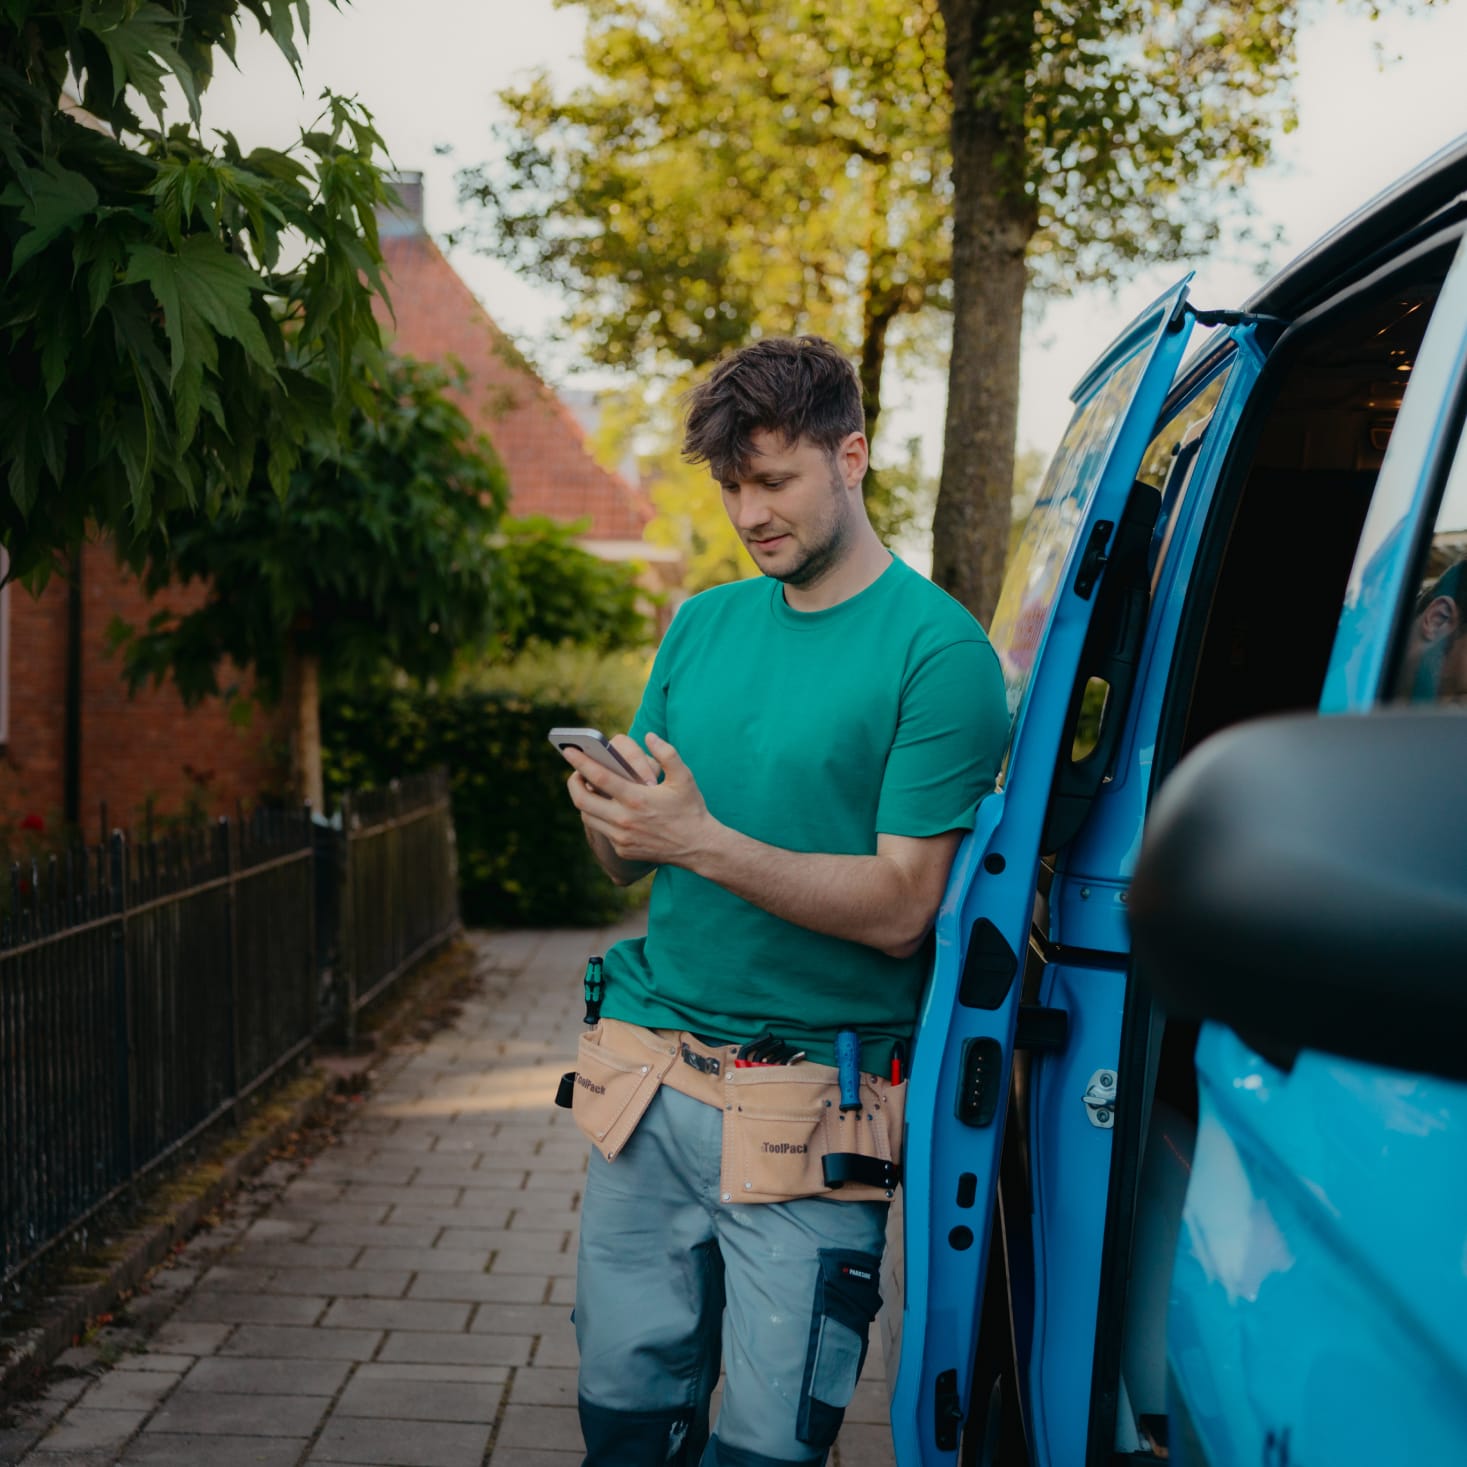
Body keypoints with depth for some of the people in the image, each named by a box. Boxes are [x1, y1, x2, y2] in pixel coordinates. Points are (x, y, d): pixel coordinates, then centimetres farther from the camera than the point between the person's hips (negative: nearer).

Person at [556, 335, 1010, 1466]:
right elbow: (630, 863, 13)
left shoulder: (938, 649, -7)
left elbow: (900, 905, -13)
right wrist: (608, 818, -10)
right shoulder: (702, 626, 11)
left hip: (809, 1099, -5)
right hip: (647, 1069, 5)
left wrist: (704, 842, -22)